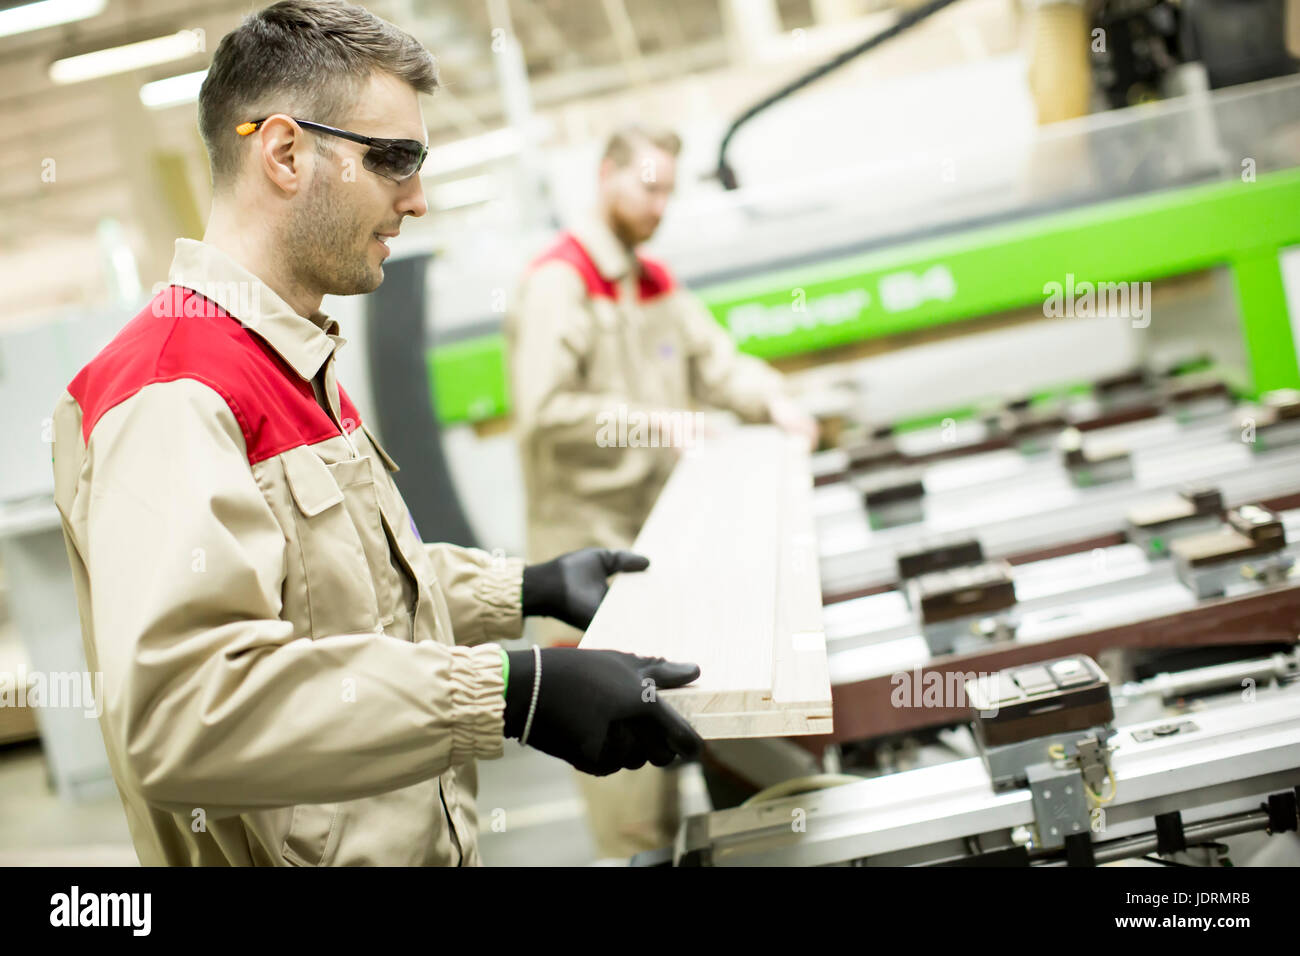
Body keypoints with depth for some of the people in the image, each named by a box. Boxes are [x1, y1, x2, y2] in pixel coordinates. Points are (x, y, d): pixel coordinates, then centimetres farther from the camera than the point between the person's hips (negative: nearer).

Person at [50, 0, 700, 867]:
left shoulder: (298, 365, 11)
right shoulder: (173, 396, -22)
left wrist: (530, 589, 14)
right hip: (308, 852, -9)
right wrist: (508, 693, -38)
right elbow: (176, 705, -36)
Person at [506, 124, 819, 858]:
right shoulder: (558, 281, -12)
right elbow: (544, 411, -21)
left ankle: (666, 845, 26)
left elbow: (715, 359, 16)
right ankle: (633, 855, 1)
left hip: (659, 523, 8)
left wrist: (772, 399, -2)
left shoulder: (658, 282, 15)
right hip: (589, 532, -8)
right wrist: (652, 423, -21)